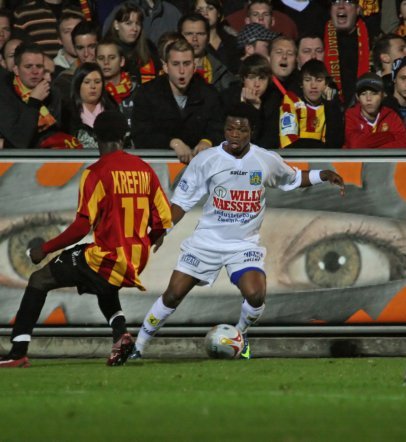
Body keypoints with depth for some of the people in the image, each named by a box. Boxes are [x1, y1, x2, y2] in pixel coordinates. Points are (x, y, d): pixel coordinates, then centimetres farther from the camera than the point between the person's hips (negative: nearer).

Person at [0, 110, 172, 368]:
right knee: (105, 288, 38)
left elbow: (83, 226, -18)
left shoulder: (97, 173, -12)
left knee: (39, 282, 5)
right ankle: (121, 333, 9)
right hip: (135, 265, 6)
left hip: (106, 260, -6)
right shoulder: (145, 170, 5)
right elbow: (162, 221, 8)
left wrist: (46, 248, -7)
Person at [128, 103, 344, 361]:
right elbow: (182, 201, -2)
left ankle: (241, 336, 10)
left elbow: (294, 178, 17)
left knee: (256, 295, -23)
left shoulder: (267, 161, -3)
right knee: (173, 295, -5)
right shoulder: (206, 160, -7)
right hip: (207, 240, 0)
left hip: (245, 244, 0)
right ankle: (137, 347, 11)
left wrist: (322, 176, 1)